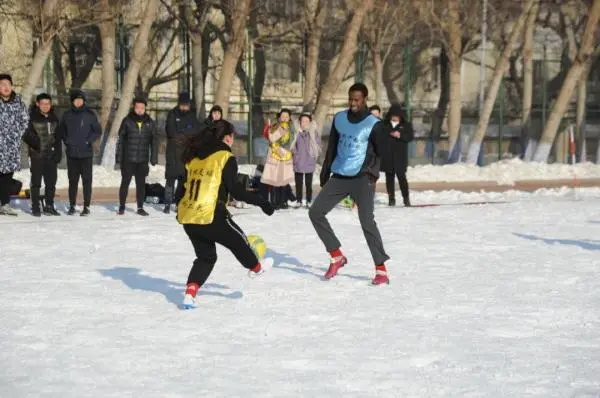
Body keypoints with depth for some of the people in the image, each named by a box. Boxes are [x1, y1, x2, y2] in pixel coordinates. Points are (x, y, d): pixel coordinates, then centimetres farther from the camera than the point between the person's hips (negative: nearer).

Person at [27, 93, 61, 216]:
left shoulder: (54, 118, 10)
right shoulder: (33, 118, -5)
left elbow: (57, 137, 13)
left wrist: (58, 153, 6)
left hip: (51, 156, 5)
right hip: (37, 155, -5)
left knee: (51, 182, 8)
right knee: (36, 183, 1)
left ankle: (49, 206, 18)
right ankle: (35, 207, 7)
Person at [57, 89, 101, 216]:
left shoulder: (90, 115, -2)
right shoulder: (67, 115, 5)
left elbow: (98, 131, 2)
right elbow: (61, 130, 17)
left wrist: (89, 140, -11)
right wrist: (66, 140, 2)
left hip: (86, 153, -2)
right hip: (71, 153, 2)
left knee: (86, 180, -2)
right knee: (72, 180, 7)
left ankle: (86, 206, 3)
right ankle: (72, 206, 14)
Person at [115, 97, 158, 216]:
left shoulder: (150, 122, 4)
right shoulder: (127, 121, -2)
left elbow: (154, 141, 7)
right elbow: (120, 139, 0)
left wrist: (154, 158, 2)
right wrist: (119, 157, -4)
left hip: (143, 160, 2)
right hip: (128, 159, -2)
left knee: (141, 183, 5)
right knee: (125, 182, 4)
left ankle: (140, 207, 12)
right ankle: (121, 207, 14)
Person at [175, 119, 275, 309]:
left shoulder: (195, 157, 14)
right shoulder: (226, 158, -6)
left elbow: (182, 188, 17)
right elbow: (236, 190, -11)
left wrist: (180, 208, 31)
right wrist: (261, 201, -2)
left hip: (187, 217, 6)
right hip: (210, 216, -6)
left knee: (206, 256, 20)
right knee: (237, 240, 22)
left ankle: (190, 293, 5)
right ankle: (255, 268, 46)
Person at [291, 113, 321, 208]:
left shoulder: (314, 133, -5)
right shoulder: (296, 133, -2)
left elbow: (318, 146, -1)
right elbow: (292, 147, 2)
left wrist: (314, 157, -6)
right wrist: (295, 155, -8)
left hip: (309, 164, -1)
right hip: (298, 164, 1)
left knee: (309, 184, 7)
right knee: (298, 184, 9)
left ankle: (308, 201, 14)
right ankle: (299, 201, 18)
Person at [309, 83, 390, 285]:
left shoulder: (374, 124, -8)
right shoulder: (339, 119, 7)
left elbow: (382, 153, -5)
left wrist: (371, 172, -17)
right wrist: (325, 173, 16)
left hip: (361, 179, -6)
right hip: (338, 177, 6)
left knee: (367, 221, -17)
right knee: (315, 212, 0)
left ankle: (381, 270, -12)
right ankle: (337, 256, 11)